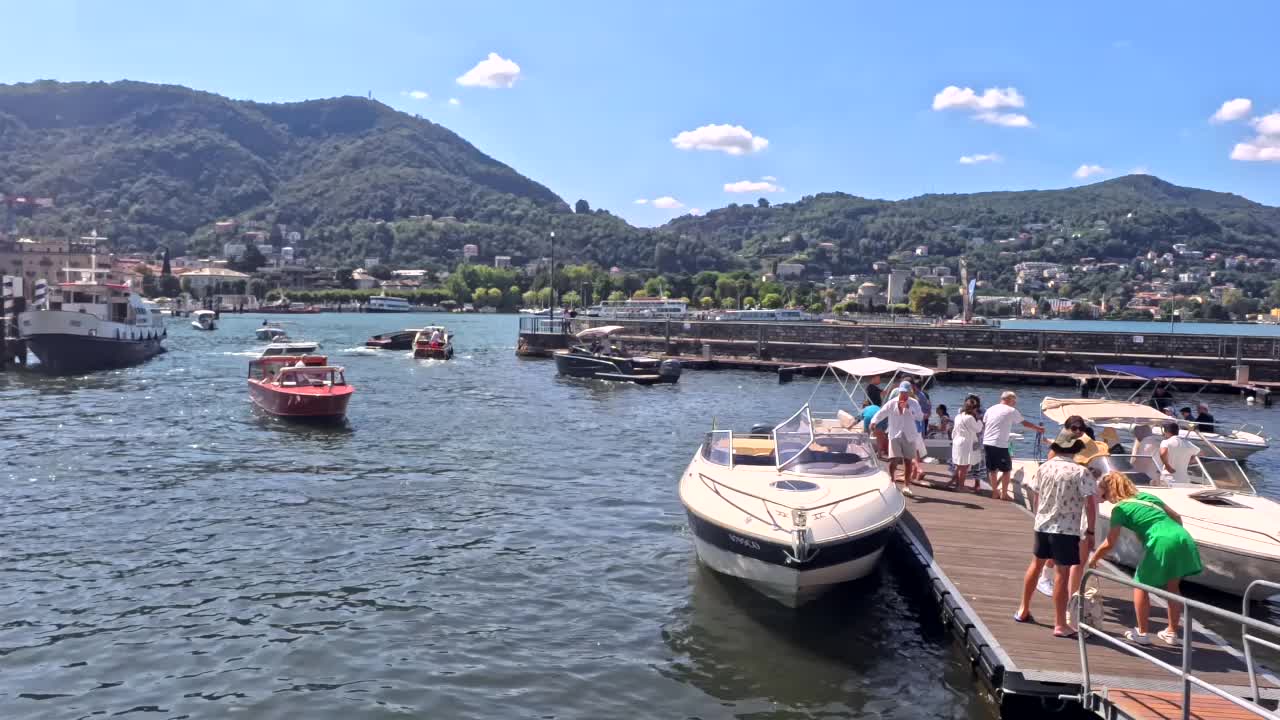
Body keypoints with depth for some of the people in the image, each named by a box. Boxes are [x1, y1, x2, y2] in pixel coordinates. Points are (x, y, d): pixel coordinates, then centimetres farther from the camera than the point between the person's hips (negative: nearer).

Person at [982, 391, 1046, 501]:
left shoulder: (991, 409, 12)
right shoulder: (1011, 411, -3)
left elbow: (983, 425, 14)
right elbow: (1025, 423, 5)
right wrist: (1039, 428, 18)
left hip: (987, 443, 6)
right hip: (1000, 445, -6)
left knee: (992, 469, 14)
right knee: (1006, 469, 6)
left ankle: (995, 492, 20)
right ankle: (1004, 494, 9)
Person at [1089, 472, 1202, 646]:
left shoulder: (1119, 508, 4)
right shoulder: (1146, 495, 23)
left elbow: (1109, 544, 1)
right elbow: (1176, 517, 26)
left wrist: (1093, 559, 16)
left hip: (1162, 543, -7)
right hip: (1183, 537, 7)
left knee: (1141, 585, 13)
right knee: (1172, 586, 22)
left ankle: (1142, 633, 18)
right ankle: (1172, 632, 30)